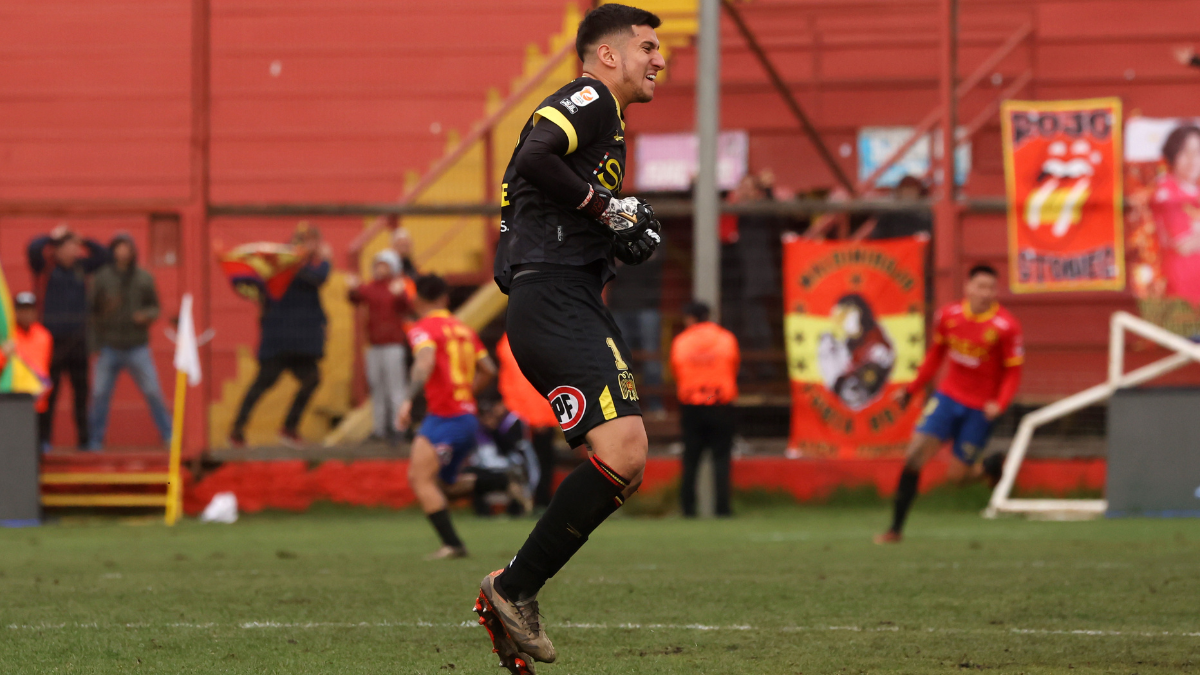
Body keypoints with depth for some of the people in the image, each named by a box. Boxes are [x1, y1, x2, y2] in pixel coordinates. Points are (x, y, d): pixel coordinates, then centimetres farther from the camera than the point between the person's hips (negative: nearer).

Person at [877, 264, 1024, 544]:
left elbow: (1013, 372, -9)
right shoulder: (948, 316, -2)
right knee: (915, 453, -9)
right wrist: (911, 389, 14)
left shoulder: (1006, 327, -15)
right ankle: (896, 528, -1)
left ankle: (993, 463, 33)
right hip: (949, 395, 3)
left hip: (981, 406, -3)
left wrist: (999, 404, -25)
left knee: (963, 472, -3)